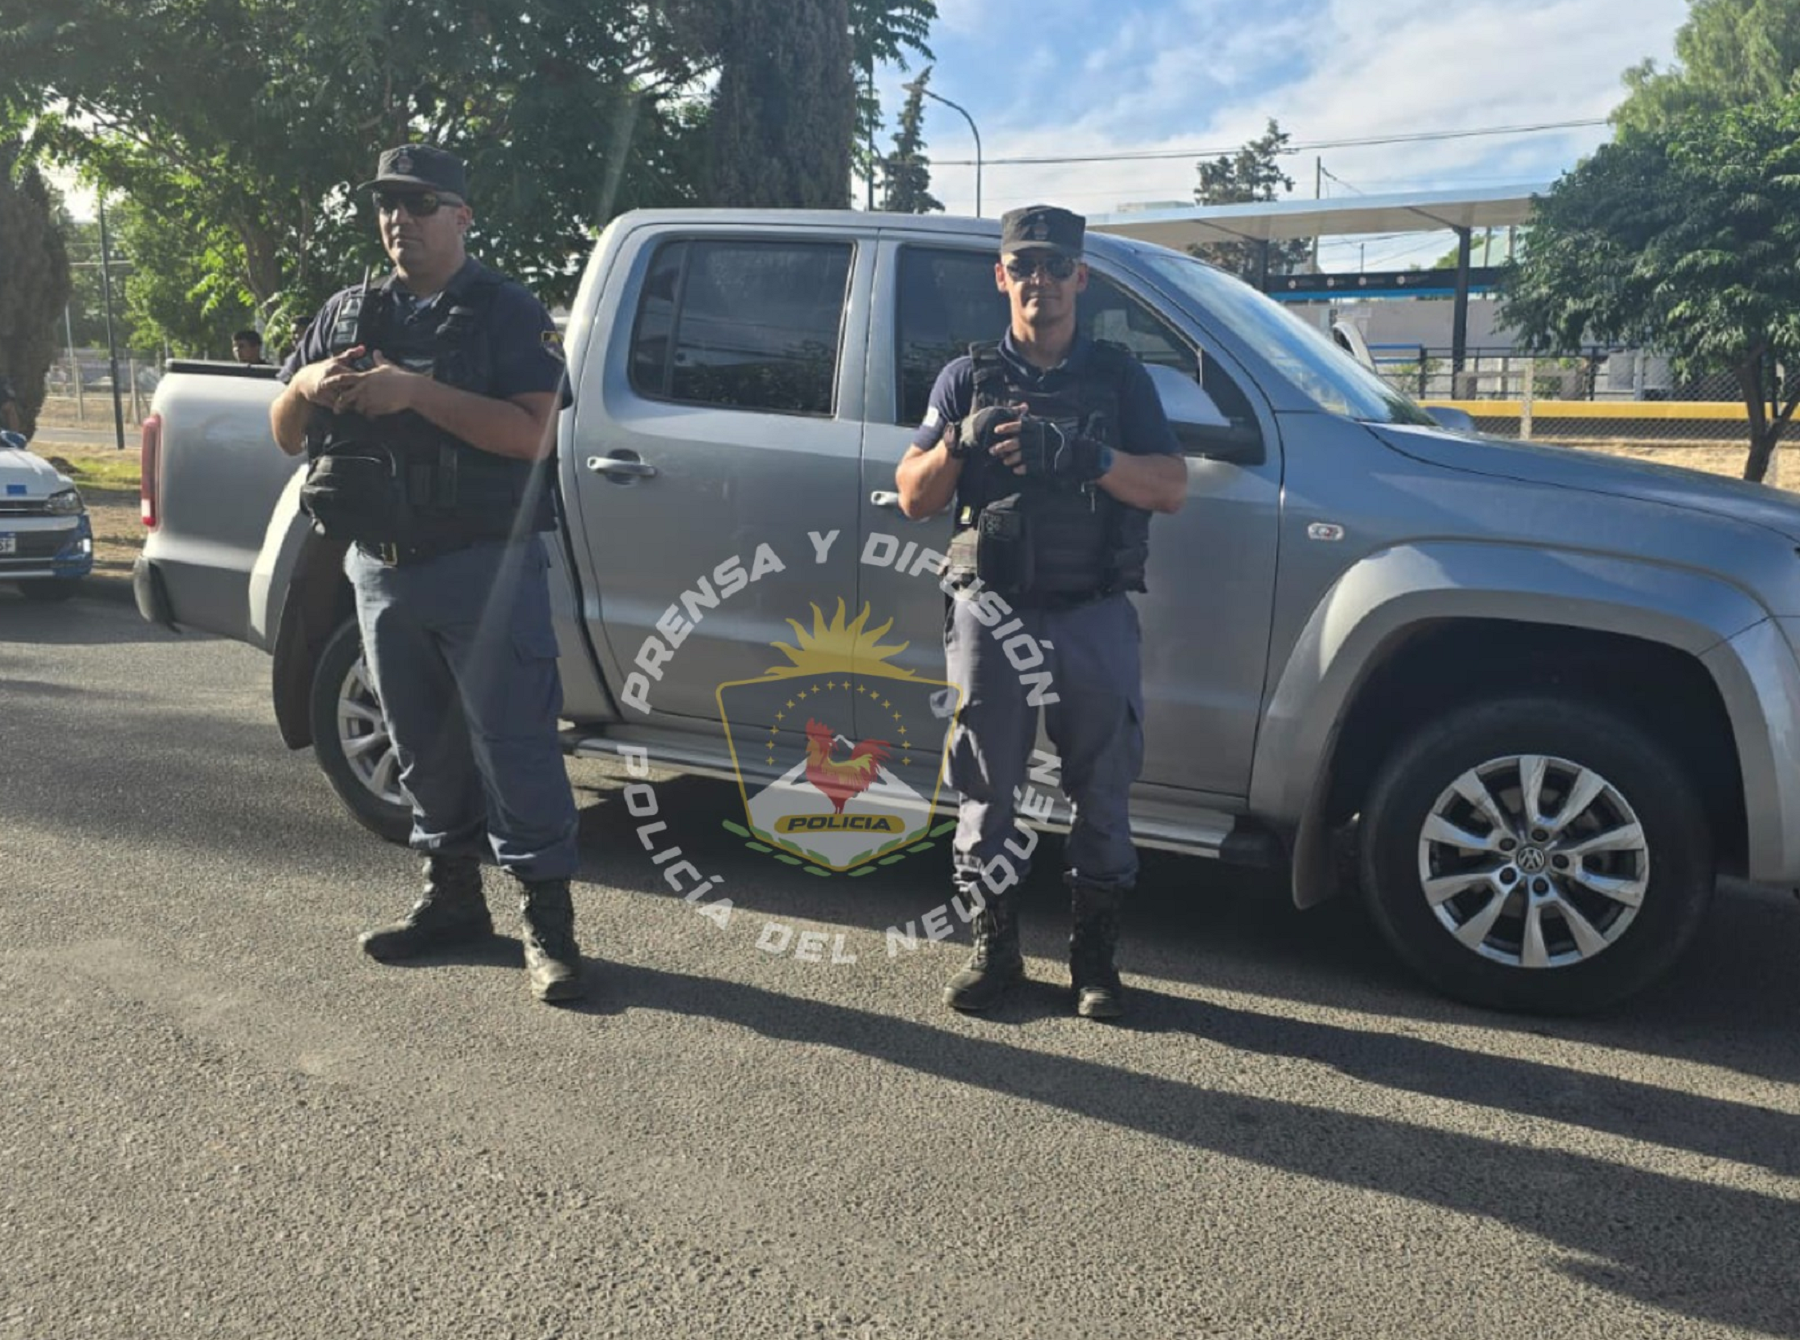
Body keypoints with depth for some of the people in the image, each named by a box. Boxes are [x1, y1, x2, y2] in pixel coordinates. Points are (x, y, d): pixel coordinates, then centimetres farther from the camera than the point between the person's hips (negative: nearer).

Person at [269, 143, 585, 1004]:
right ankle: (451, 898, 25)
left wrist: (416, 391, -23)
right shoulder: (348, 314, 15)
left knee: (513, 744, -6)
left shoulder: (507, 314, -2)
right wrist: (307, 385, -8)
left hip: (484, 567, -6)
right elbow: (284, 435, 15)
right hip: (381, 568, 6)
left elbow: (534, 435, -16)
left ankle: (546, 918, 0)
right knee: (424, 746, 13)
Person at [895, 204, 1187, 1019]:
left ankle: (1094, 957, 17)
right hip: (991, 613, 0)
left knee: (1103, 791, 4)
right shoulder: (968, 378, 11)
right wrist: (961, 441, -14)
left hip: (1095, 616, 0)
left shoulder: (1119, 377, 9)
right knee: (988, 789, 5)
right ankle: (994, 947, 18)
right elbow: (913, 497, 6)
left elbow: (1170, 488, -3)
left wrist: (1084, 454, -19)